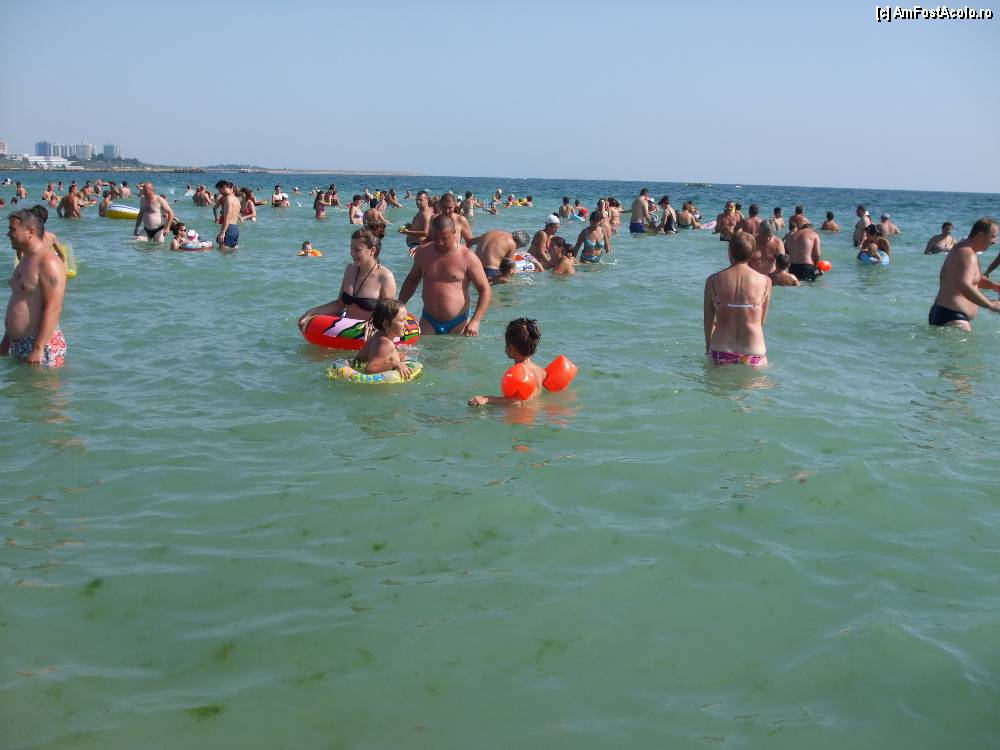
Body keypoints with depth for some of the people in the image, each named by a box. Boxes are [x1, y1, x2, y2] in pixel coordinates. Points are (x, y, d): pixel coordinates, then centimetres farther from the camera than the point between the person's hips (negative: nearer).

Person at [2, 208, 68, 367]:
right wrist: (6, 341, 22)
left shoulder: (48, 263, -17)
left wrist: (38, 349, -27)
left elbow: (53, 309, -23)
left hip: (41, 343, -10)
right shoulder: (26, 260, 15)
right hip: (18, 345, 10)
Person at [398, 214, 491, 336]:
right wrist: (400, 304, 9)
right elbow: (412, 280, 21)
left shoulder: (467, 257, -10)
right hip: (428, 321, 3)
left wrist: (475, 321, -19)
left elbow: (485, 290, -8)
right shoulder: (423, 252, 3)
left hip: (458, 324, -3)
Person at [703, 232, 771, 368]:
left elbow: (708, 321, 5)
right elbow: (761, 321, 7)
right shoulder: (765, 281, -3)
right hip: (753, 354, -1)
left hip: (721, 352, 1)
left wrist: (708, 347, 22)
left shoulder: (713, 280, -2)